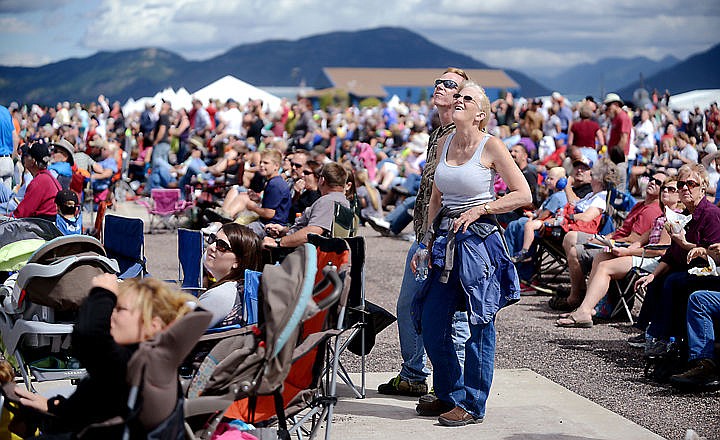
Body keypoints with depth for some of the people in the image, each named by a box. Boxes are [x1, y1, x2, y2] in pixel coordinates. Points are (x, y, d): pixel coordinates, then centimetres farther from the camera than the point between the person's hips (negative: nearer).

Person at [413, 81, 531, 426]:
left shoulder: (491, 146, -7)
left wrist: (480, 209, -14)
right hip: (446, 242, 6)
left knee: (480, 326, 1)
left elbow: (523, 195, -7)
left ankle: (472, 405, 10)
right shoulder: (445, 142, 10)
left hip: (479, 241, -6)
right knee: (431, 324, 6)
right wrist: (428, 240, 11)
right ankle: (450, 395, 23)